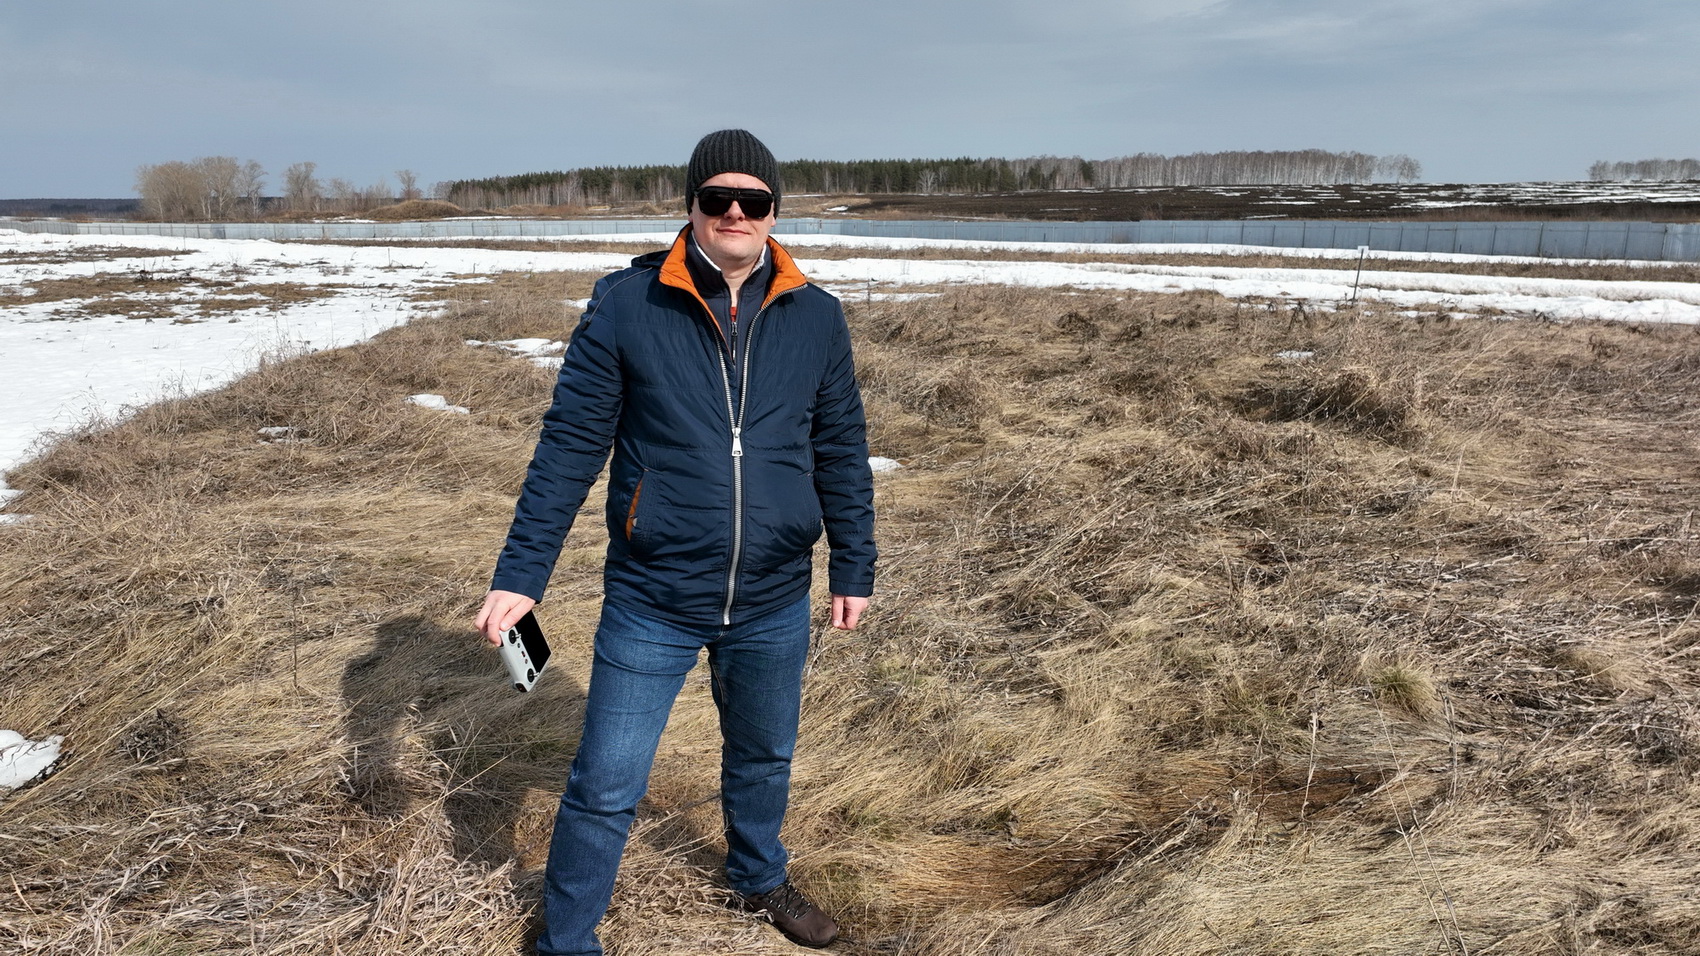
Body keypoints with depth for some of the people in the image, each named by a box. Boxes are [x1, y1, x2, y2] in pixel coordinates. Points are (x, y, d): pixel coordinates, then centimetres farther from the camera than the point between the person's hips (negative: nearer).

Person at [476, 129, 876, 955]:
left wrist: (853, 569, 9)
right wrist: (519, 575, -9)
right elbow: (569, 445, -7)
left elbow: (842, 452, 6)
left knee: (763, 760, 23)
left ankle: (759, 877, 52)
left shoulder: (815, 317, -1)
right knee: (606, 786, 6)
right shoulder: (627, 304, -9)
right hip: (651, 603, -3)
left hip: (773, 604, 3)